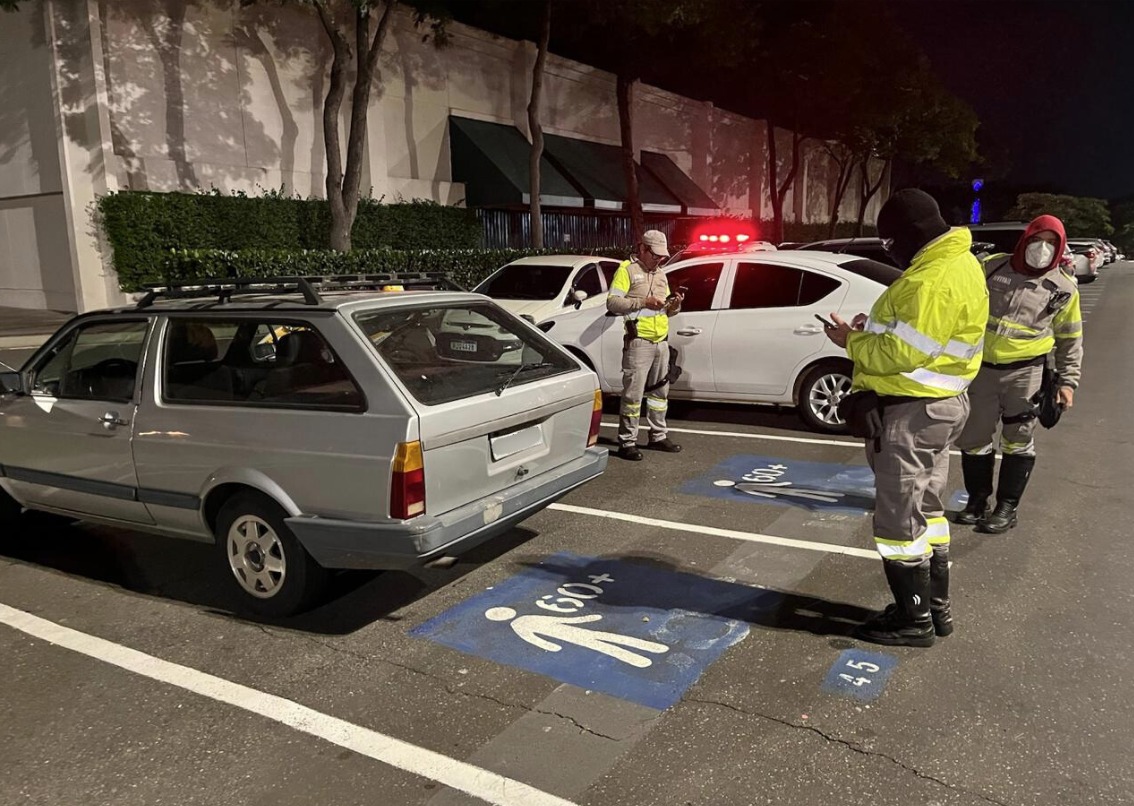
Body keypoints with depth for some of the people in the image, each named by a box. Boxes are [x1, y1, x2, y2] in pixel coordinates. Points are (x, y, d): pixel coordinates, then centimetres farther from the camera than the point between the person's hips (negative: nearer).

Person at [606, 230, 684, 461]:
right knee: (633, 394, -8)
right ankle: (627, 442, -2)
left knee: (660, 391, 15)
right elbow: (612, 303, -12)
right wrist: (643, 302, -18)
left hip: (661, 342, 8)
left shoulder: (661, 274, 19)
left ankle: (658, 436, 27)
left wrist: (674, 304, 2)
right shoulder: (627, 270, -3)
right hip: (638, 342, -8)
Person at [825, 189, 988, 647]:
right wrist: (878, 328, 2)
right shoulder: (956, 262, 11)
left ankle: (914, 620, 14)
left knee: (898, 518, 1)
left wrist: (852, 342, -12)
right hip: (936, 404, 11)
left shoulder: (934, 279, -24)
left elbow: (904, 354, -27)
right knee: (925, 509, 20)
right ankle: (936, 606, 32)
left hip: (912, 412, -11)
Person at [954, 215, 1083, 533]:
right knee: (973, 438, 7)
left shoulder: (1063, 288, -1)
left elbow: (1070, 338, 8)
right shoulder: (992, 267, 1)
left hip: (1024, 371, -2)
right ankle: (977, 500, 23)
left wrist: (1068, 380, 3)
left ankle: (1007, 507, 15)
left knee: (1017, 441, 3)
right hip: (981, 367, 2)